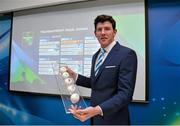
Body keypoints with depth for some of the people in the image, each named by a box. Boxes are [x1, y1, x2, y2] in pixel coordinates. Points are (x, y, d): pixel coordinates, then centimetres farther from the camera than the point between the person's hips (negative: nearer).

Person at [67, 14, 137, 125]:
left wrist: (98, 110, -34)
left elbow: (125, 93, -23)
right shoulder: (96, 56, 8)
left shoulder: (127, 54, -17)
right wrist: (74, 76, 4)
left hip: (112, 119, -7)